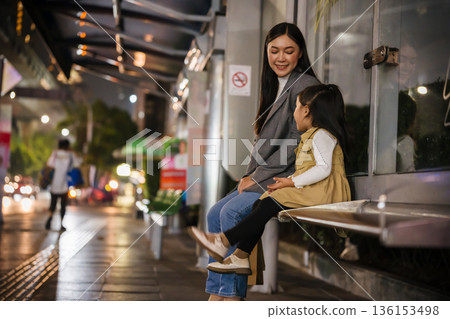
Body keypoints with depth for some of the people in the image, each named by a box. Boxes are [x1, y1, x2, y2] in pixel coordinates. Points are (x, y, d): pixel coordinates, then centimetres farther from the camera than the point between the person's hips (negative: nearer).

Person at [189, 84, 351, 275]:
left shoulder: (321, 135, -7)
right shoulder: (312, 136, 25)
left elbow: (324, 168, -21)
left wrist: (292, 182, -18)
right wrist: (288, 181, 4)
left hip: (322, 193, -10)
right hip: (308, 192, 10)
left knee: (270, 204, -23)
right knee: (260, 205, -6)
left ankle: (224, 241, -20)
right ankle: (240, 258, -11)